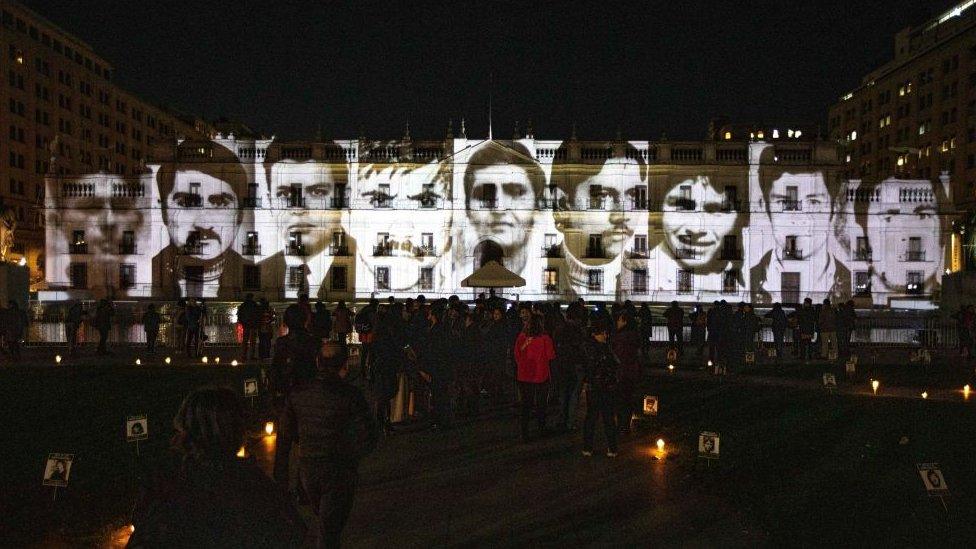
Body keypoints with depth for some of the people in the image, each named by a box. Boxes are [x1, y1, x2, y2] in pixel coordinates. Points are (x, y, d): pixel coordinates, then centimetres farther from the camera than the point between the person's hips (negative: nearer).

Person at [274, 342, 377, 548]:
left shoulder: (297, 392, -4)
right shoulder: (350, 395, -17)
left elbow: (285, 436, 3)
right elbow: (367, 440, -17)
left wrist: (280, 470, 14)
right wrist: (350, 456, 3)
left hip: (307, 469, 4)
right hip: (339, 473, -4)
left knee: (324, 518, 29)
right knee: (329, 531, 6)